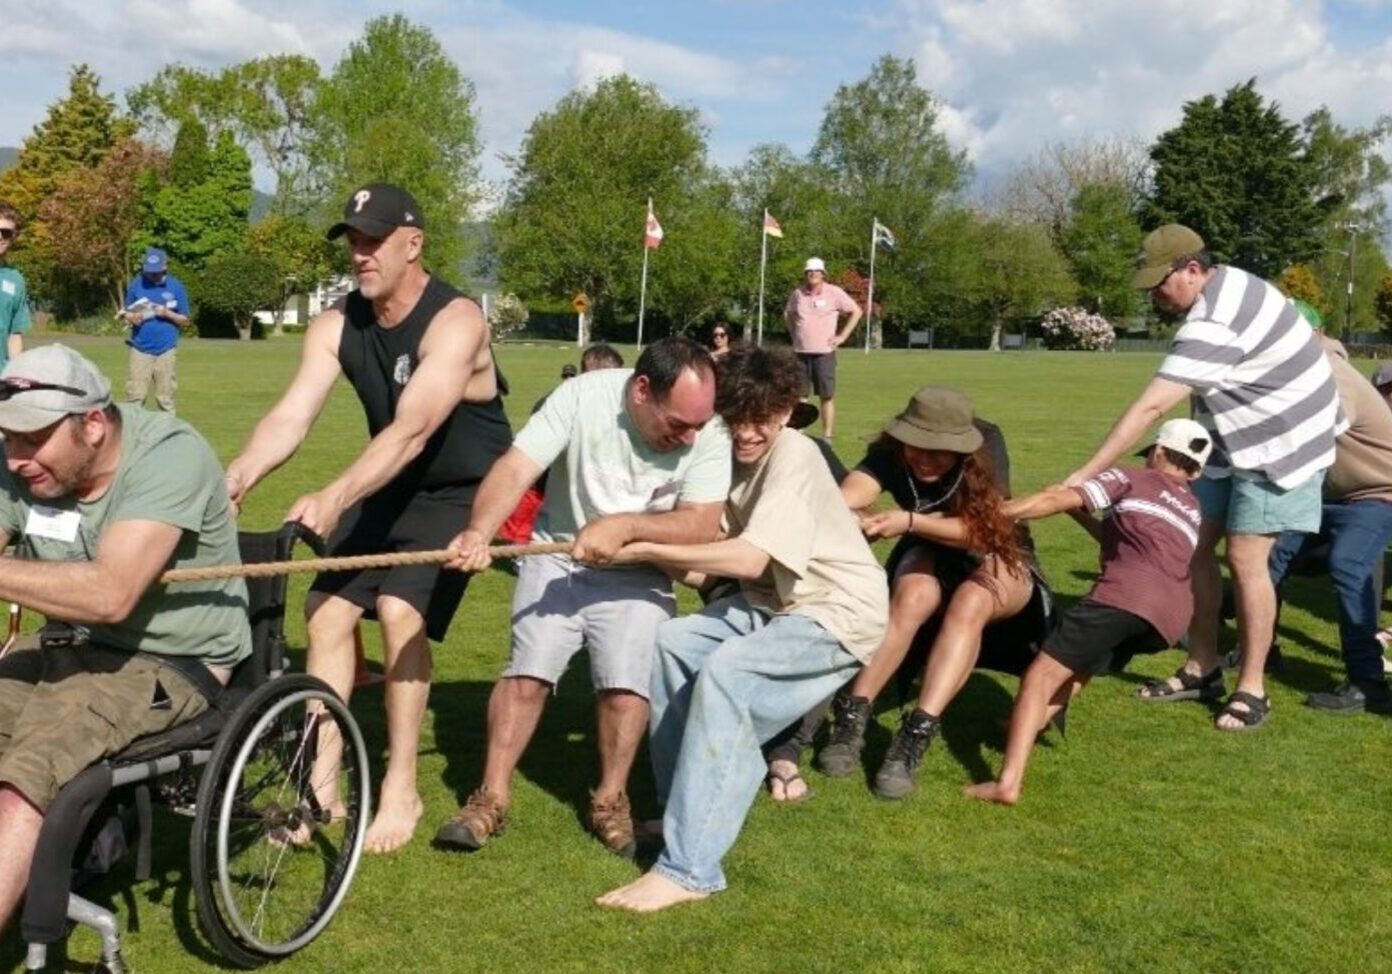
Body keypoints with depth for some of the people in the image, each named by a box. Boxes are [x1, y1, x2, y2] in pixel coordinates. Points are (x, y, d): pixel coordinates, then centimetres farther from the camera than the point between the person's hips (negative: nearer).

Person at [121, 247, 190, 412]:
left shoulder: (175, 286, 0)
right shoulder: (136, 284, 3)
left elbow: (184, 320, 4)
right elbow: (127, 313, 11)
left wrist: (167, 313, -15)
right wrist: (132, 318, -13)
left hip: (166, 349, -1)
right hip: (140, 349, 1)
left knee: (165, 397, 5)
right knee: (135, 396, -1)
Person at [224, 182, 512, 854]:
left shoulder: (454, 322, -26)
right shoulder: (338, 325, -7)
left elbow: (411, 431, -38)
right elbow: (290, 416, -19)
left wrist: (334, 498, -51)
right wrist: (233, 479, -38)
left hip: (463, 493, -6)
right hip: (389, 490, 6)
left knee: (400, 608, -23)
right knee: (327, 609, -3)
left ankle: (401, 789, -9)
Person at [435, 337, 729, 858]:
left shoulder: (709, 433, -18)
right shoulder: (582, 396, -20)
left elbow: (703, 524, -21)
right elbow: (515, 468, -25)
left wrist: (625, 526, -35)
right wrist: (479, 531, -42)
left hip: (638, 574, 0)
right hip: (557, 557, 0)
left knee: (627, 678, -14)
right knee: (528, 668, -12)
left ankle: (610, 800, 6)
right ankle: (492, 797, 1)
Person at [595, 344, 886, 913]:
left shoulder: (793, 456, -19)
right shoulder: (732, 459, 6)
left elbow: (751, 560, -29)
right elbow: (702, 561, 1)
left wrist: (644, 548, -29)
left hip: (841, 615, -8)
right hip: (773, 605, 9)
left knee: (723, 673, -28)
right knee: (669, 643, -7)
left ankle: (688, 868, -28)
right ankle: (690, 805, 5)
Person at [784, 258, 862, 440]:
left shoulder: (834, 293, -4)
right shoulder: (797, 293, 5)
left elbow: (856, 311, 2)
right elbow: (788, 314, 24)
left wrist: (842, 336, -2)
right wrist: (793, 333, 11)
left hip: (824, 352, -3)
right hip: (800, 352, 3)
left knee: (827, 396, -2)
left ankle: (827, 436, 2)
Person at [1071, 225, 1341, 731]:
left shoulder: (1213, 325, -31)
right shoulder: (1226, 284, 0)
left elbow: (1149, 407, -36)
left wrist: (1086, 474, -37)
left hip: (1281, 444, -10)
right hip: (1237, 442, 10)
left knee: (1245, 558, -10)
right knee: (1196, 544, 5)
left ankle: (1251, 688, 2)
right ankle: (1203, 667, 15)